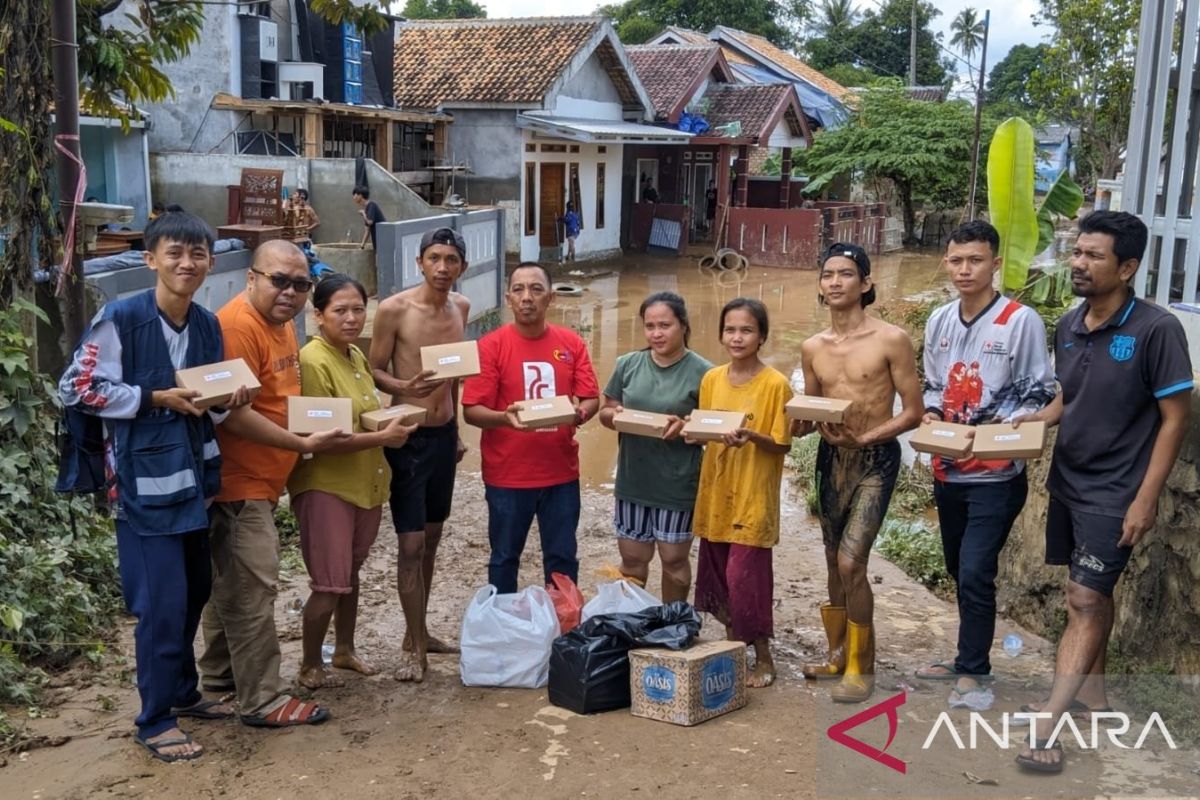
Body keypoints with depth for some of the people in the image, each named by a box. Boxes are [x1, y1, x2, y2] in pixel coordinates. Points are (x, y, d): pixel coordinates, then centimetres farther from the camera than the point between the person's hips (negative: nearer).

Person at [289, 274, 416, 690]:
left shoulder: (357, 357, 8)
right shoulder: (312, 362, -17)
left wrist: (392, 424, 4)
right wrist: (382, 437, -24)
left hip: (365, 482, 8)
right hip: (326, 485, -8)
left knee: (350, 571, 20)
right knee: (329, 584, -3)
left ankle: (344, 649, 36)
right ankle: (310, 667, 16)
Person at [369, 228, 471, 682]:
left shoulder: (460, 307, 5)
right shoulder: (394, 310, -14)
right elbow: (374, 372, -9)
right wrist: (406, 386, -30)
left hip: (444, 434, 6)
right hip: (408, 436, -6)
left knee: (431, 537, 15)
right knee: (411, 544, -5)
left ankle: (418, 633, 28)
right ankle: (416, 649, 6)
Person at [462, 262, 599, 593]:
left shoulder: (572, 343, 1)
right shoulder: (491, 346, -9)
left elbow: (591, 399, 0)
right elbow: (471, 410, -11)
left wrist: (580, 413, -23)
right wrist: (505, 417, -31)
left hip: (561, 473, 3)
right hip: (507, 475, -2)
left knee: (563, 557, 13)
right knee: (504, 557, 12)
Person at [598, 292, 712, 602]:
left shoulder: (702, 372, -9)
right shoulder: (627, 364, 2)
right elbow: (605, 411, 9)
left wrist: (685, 426, -25)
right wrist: (614, 415, -14)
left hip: (678, 483, -3)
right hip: (633, 480, 3)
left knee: (674, 559, 13)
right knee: (632, 558, 15)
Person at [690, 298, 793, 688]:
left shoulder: (775, 384, -10)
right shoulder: (711, 379, 6)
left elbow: (783, 444, -9)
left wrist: (751, 437, -26)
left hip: (754, 497, -5)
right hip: (715, 492, 5)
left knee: (745, 576, -5)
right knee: (717, 572, 11)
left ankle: (763, 658, 12)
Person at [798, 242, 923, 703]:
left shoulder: (891, 340, -10)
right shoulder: (812, 348, 6)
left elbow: (913, 412, -8)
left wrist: (864, 437, -20)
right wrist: (802, 424, -8)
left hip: (875, 460, -5)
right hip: (830, 458, 5)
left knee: (851, 563, -14)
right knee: (835, 565, 13)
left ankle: (861, 667, 2)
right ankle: (838, 654, 30)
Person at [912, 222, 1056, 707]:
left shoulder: (1021, 320, -10)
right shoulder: (939, 321, 7)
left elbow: (1039, 395, -8)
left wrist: (996, 429, -22)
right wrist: (930, 416, -3)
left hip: (996, 474, -6)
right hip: (948, 470, 6)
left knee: (975, 573, -8)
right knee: (960, 572, 16)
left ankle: (972, 672, 7)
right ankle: (968, 659, 32)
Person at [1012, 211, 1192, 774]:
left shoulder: (1156, 329, -17)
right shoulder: (1068, 326, 3)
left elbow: (1175, 417, -14)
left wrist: (1146, 499, -17)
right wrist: (1039, 418, -4)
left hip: (1113, 493, -6)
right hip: (1066, 482, 7)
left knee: (1085, 602, -7)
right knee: (1090, 593, 19)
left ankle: (1045, 730, -7)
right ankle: (1091, 690, 34)